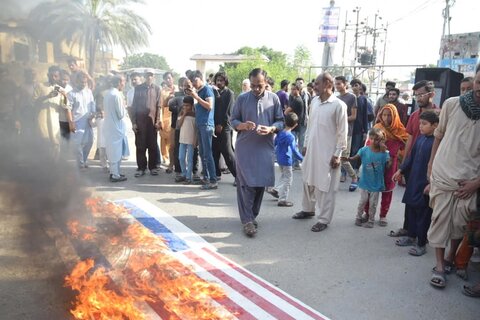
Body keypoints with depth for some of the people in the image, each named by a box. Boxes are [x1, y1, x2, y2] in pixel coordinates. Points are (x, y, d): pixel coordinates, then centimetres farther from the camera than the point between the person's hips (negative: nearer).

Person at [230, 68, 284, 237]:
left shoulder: (273, 98, 3)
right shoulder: (242, 98, 0)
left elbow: (280, 121, 5)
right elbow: (233, 121, 3)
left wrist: (271, 129, -16)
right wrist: (243, 125, -18)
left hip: (265, 147, 2)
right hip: (245, 148, -2)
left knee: (261, 183, 9)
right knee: (246, 184, -2)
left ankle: (253, 215, 27)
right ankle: (247, 220, 7)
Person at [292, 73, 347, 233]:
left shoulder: (339, 105, -13)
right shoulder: (314, 102, 7)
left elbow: (342, 132, -11)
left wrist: (337, 154, -13)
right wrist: (305, 144, 14)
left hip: (327, 152, -7)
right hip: (311, 150, 7)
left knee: (324, 186, 2)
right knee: (308, 181, 18)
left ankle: (324, 219, 15)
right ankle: (308, 209, 37)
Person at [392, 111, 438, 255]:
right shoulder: (420, 139, 6)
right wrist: (401, 170, 13)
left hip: (425, 184, -8)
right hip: (413, 181, 8)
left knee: (423, 214, 3)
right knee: (411, 209, 18)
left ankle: (421, 245, 17)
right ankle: (411, 236, 36)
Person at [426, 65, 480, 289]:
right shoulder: (452, 104, -3)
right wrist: (431, 163, 10)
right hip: (442, 174, 0)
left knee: (461, 222, 6)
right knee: (440, 219, 3)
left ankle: (451, 258, 30)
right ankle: (440, 266, 14)